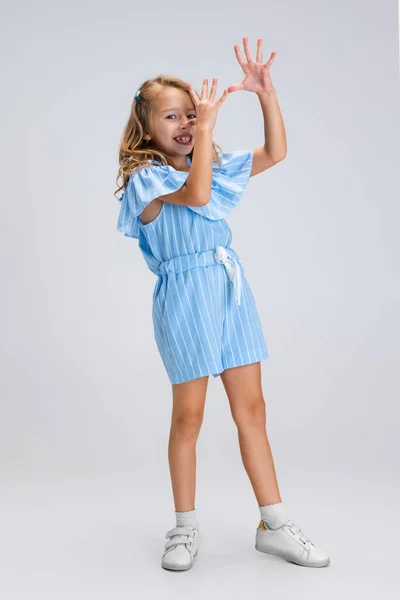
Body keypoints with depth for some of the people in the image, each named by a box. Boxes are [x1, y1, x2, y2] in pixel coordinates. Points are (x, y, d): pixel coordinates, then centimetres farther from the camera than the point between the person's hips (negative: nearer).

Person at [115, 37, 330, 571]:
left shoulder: (214, 167, 14)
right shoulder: (145, 178, -6)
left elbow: (275, 153, 12)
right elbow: (194, 194, -25)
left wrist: (266, 93, 2)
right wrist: (208, 127, -19)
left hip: (232, 289, 6)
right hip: (185, 296, -6)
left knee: (252, 408, 7)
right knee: (188, 415, 2)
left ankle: (274, 525, 16)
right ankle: (186, 528, 20)